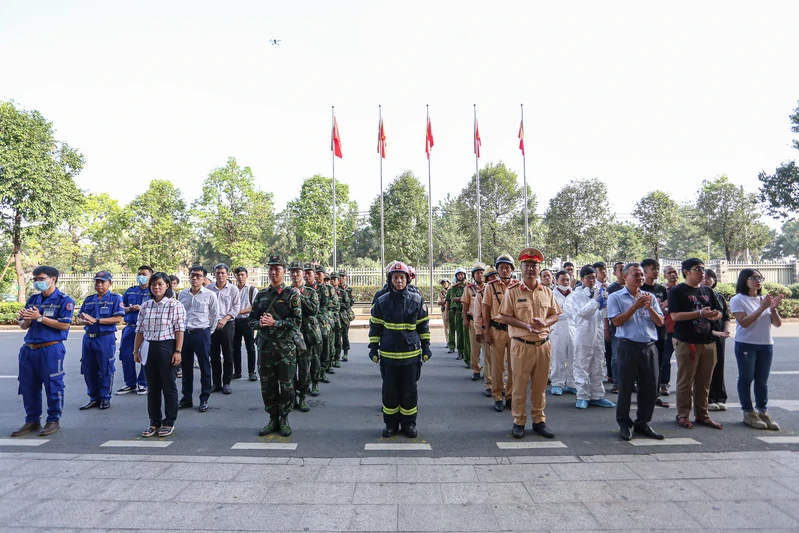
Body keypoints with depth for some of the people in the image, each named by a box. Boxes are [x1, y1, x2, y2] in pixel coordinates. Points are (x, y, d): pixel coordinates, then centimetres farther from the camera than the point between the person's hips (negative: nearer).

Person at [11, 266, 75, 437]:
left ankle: (53, 420, 14)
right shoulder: (32, 299, 13)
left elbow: (64, 325, -16)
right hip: (28, 349, 7)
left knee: (53, 386, 1)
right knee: (28, 386, 12)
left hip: (51, 349, -7)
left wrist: (39, 317, -17)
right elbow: (23, 326, 13)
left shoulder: (64, 300, -6)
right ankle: (32, 420, 24)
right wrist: (26, 319, -10)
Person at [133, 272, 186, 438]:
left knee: (169, 387, 4)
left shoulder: (175, 305, -6)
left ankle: (169, 423, 14)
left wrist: (178, 351, -14)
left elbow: (179, 330, -9)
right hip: (149, 348, 5)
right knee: (152, 388, 11)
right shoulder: (145, 306, 9)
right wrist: (136, 350, 10)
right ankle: (154, 422, 21)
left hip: (167, 347, -5)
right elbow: (140, 330, 13)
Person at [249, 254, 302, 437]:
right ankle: (273, 419, 23)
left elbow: (297, 321, -11)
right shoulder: (261, 295, 10)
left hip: (286, 347, -4)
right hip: (265, 346, 4)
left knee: (286, 385, 3)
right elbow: (251, 320, 11)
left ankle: (284, 420, 18)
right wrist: (260, 323, -12)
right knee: (267, 385, 9)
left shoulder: (292, 294, -3)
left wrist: (274, 323, -18)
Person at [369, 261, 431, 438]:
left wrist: (426, 347, 5)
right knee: (390, 390, 8)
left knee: (409, 390, 8)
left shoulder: (417, 300, 1)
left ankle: (409, 423, 22)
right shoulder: (381, 301, 1)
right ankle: (391, 423, 22)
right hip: (388, 355, 0)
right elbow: (375, 327, 6)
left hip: (411, 354, 0)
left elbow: (424, 326, 7)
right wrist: (373, 348, 2)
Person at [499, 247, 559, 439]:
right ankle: (518, 422, 17)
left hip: (543, 345, 3)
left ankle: (539, 421, 25)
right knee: (520, 386, 5)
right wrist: (527, 325, -18)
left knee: (540, 386, 12)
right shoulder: (512, 291, -5)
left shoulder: (547, 292, 7)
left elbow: (555, 314, 11)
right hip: (521, 345, -3)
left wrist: (544, 322, -11)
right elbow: (504, 317, -6)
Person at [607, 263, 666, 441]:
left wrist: (649, 307, -9)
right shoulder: (616, 297, 0)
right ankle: (624, 424, 15)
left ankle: (643, 423, 23)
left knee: (650, 388, 8)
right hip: (628, 347, -4)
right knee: (625, 388, 2)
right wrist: (635, 306, -15)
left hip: (649, 347, 4)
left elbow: (660, 322, 7)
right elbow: (616, 321, -11)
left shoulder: (650, 297, 12)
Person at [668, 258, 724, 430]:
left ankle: (702, 414, 22)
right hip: (686, 343, -6)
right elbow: (674, 316, -16)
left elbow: (719, 312, 17)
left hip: (708, 342, 6)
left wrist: (714, 315, -7)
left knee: (704, 382, 12)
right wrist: (700, 313, -22)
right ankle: (682, 415, 11)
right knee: (685, 381, 1)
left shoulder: (707, 291, 13)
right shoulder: (677, 291, -6)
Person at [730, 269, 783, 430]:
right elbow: (744, 322, -17)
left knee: (762, 380, 9)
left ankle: (763, 412, 17)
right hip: (746, 345, -5)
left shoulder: (765, 299, 8)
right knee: (746, 379, 1)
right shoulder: (737, 300, -6)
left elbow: (778, 324, 8)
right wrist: (762, 308, -19)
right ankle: (748, 413, 9)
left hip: (766, 345, 5)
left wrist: (773, 308, -9)